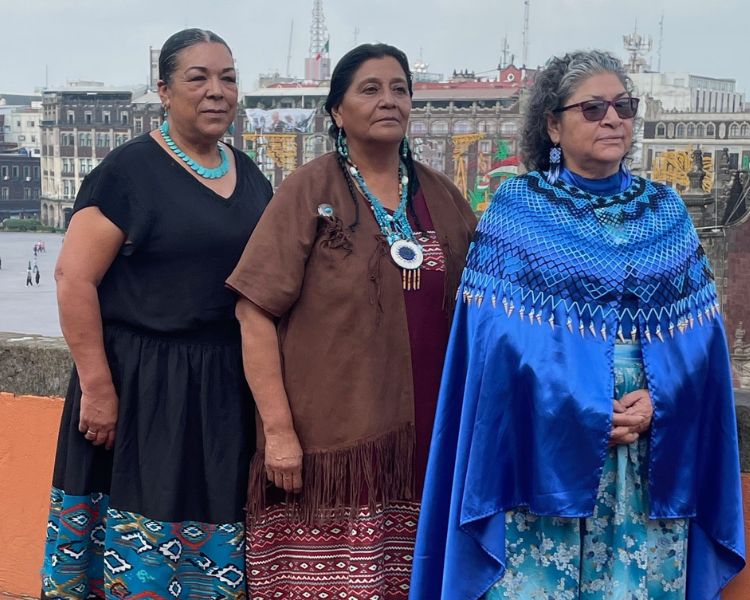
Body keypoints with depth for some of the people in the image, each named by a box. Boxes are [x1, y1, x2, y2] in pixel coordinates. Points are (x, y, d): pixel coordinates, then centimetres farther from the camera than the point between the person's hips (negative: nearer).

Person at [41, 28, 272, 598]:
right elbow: (74, 277, -12)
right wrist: (97, 387, -15)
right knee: (142, 549, 3)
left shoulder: (250, 177, 10)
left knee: (217, 547, 11)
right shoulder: (129, 169, -7)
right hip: (143, 385, -5)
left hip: (229, 389, 5)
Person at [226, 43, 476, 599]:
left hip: (424, 436, 4)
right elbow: (256, 311, -8)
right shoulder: (310, 190, -3)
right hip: (332, 437, -4)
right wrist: (278, 429, -13)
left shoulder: (442, 198, 9)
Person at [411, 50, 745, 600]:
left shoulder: (666, 212, 10)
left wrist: (658, 402, -13)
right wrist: (586, 411, -17)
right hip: (544, 445, -3)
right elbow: (500, 334, -9)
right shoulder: (516, 209, -1)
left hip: (655, 450, 3)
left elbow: (698, 332, 5)